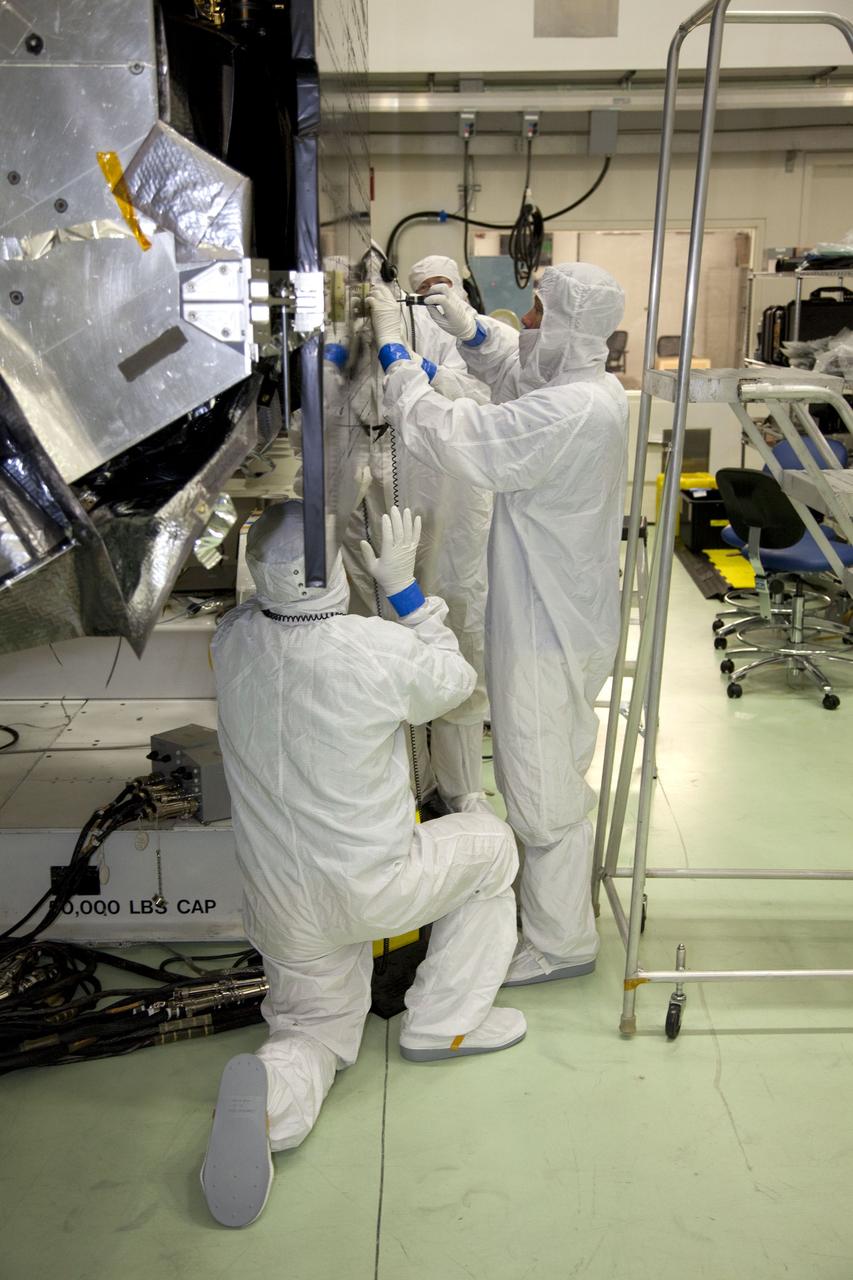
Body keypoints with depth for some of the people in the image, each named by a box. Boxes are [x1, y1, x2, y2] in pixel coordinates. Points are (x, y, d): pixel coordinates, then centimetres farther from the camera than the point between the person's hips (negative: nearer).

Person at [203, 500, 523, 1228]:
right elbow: (455, 682, -1)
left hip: (280, 905, 5)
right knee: (490, 845, 22)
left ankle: (270, 1092, -10)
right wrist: (402, 583, -2)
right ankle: (443, 1023, 22)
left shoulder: (232, 641, -9)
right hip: (371, 887, -4)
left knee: (316, 1026, 25)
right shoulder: (381, 650, -23)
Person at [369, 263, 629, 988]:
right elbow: (518, 372, 22)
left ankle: (560, 943, 22)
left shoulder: (568, 414, -28)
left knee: (543, 792, 5)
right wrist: (471, 330, 6)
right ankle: (566, 883, 47)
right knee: (560, 775, 26)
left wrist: (395, 359, -12)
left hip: (547, 634, -10)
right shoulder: (596, 388, 3)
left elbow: (450, 438, -27)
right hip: (574, 620, 10)